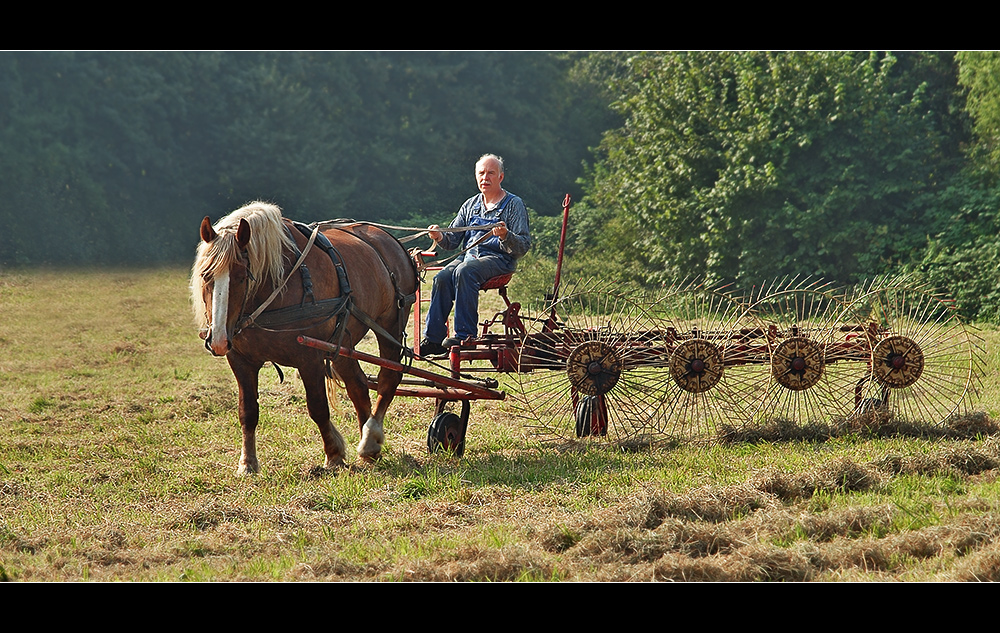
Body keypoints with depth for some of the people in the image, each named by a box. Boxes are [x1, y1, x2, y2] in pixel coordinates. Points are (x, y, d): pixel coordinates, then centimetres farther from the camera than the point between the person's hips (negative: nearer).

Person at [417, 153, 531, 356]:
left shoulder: (514, 205, 4)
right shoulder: (470, 205, 20)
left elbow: (523, 246, -4)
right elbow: (453, 240, 17)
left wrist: (506, 236, -24)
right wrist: (440, 237, -6)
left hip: (498, 258, -5)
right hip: (468, 256, 5)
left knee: (464, 272, -35)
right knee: (442, 278, -26)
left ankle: (464, 335, -36)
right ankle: (432, 339, -26)